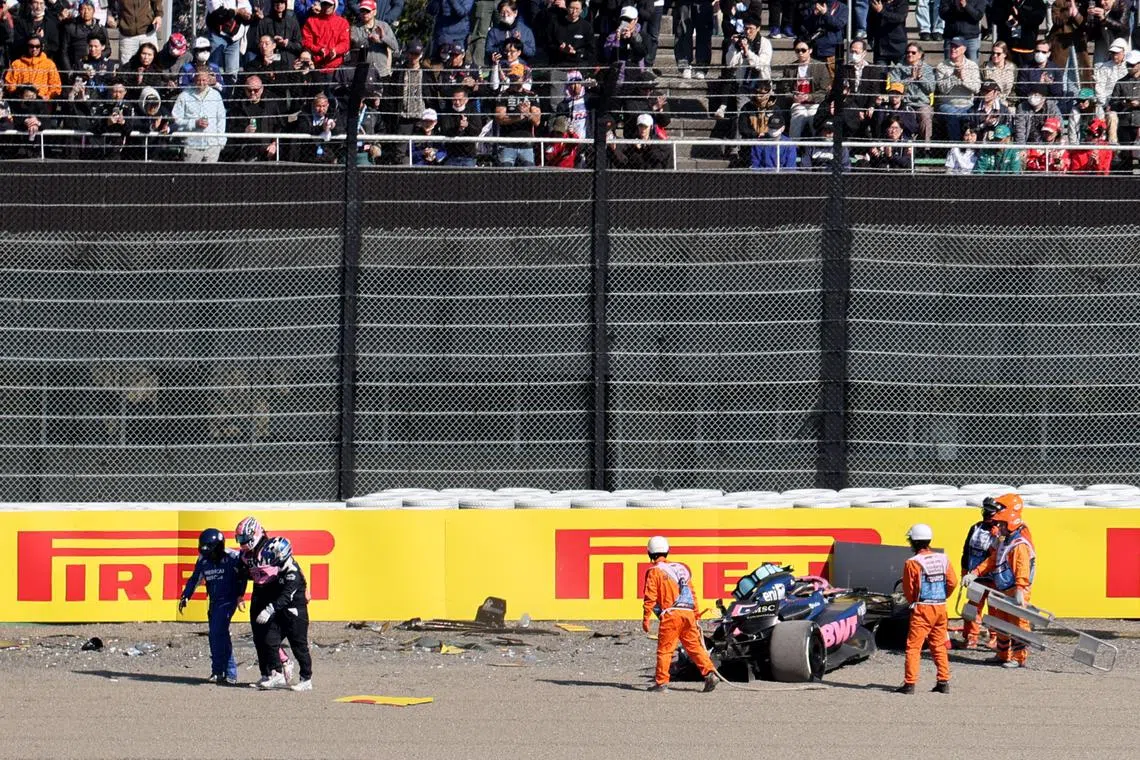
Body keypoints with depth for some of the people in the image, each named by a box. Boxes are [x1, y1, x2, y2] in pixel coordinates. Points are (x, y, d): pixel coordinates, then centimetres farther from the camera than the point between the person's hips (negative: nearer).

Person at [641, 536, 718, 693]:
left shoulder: (654, 571, 2)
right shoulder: (681, 568, 21)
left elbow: (650, 597, -5)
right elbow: (692, 593, 23)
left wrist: (645, 618, -1)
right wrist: (696, 617, 27)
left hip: (671, 614, -5)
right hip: (688, 613, 5)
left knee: (664, 649, -1)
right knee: (694, 646, 7)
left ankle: (661, 682, -2)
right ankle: (710, 673, -6)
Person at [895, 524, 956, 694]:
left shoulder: (913, 563, -10)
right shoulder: (943, 559, 4)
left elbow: (908, 590, -4)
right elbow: (952, 582, 5)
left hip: (922, 609, -5)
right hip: (941, 608, 5)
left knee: (913, 646, -1)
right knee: (939, 646, 14)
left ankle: (910, 683, -6)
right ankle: (944, 682, 12)